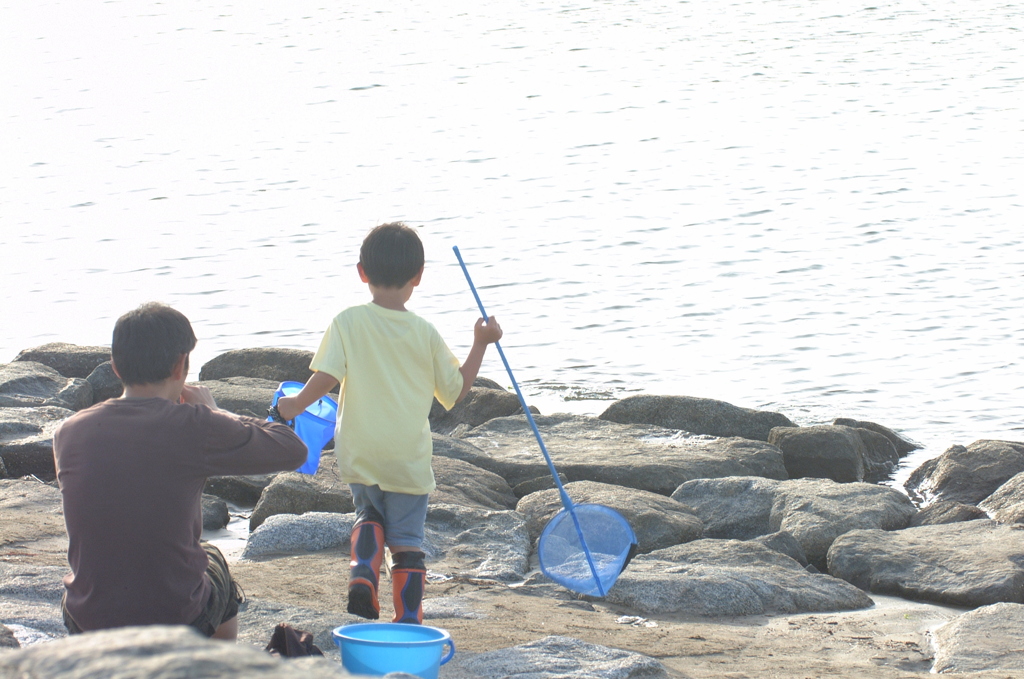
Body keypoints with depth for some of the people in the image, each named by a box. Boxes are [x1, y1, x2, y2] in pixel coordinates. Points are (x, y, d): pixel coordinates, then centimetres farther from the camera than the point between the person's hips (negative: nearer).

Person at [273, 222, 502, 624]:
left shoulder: (348, 323, -7)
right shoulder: (425, 334, -3)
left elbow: (327, 376, -17)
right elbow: (456, 391, 4)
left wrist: (296, 405, -1)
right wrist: (481, 344, 12)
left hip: (359, 455, 1)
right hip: (408, 461, 0)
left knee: (370, 514, 26)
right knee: (407, 541, 8)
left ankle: (362, 575, 2)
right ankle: (409, 621, 5)